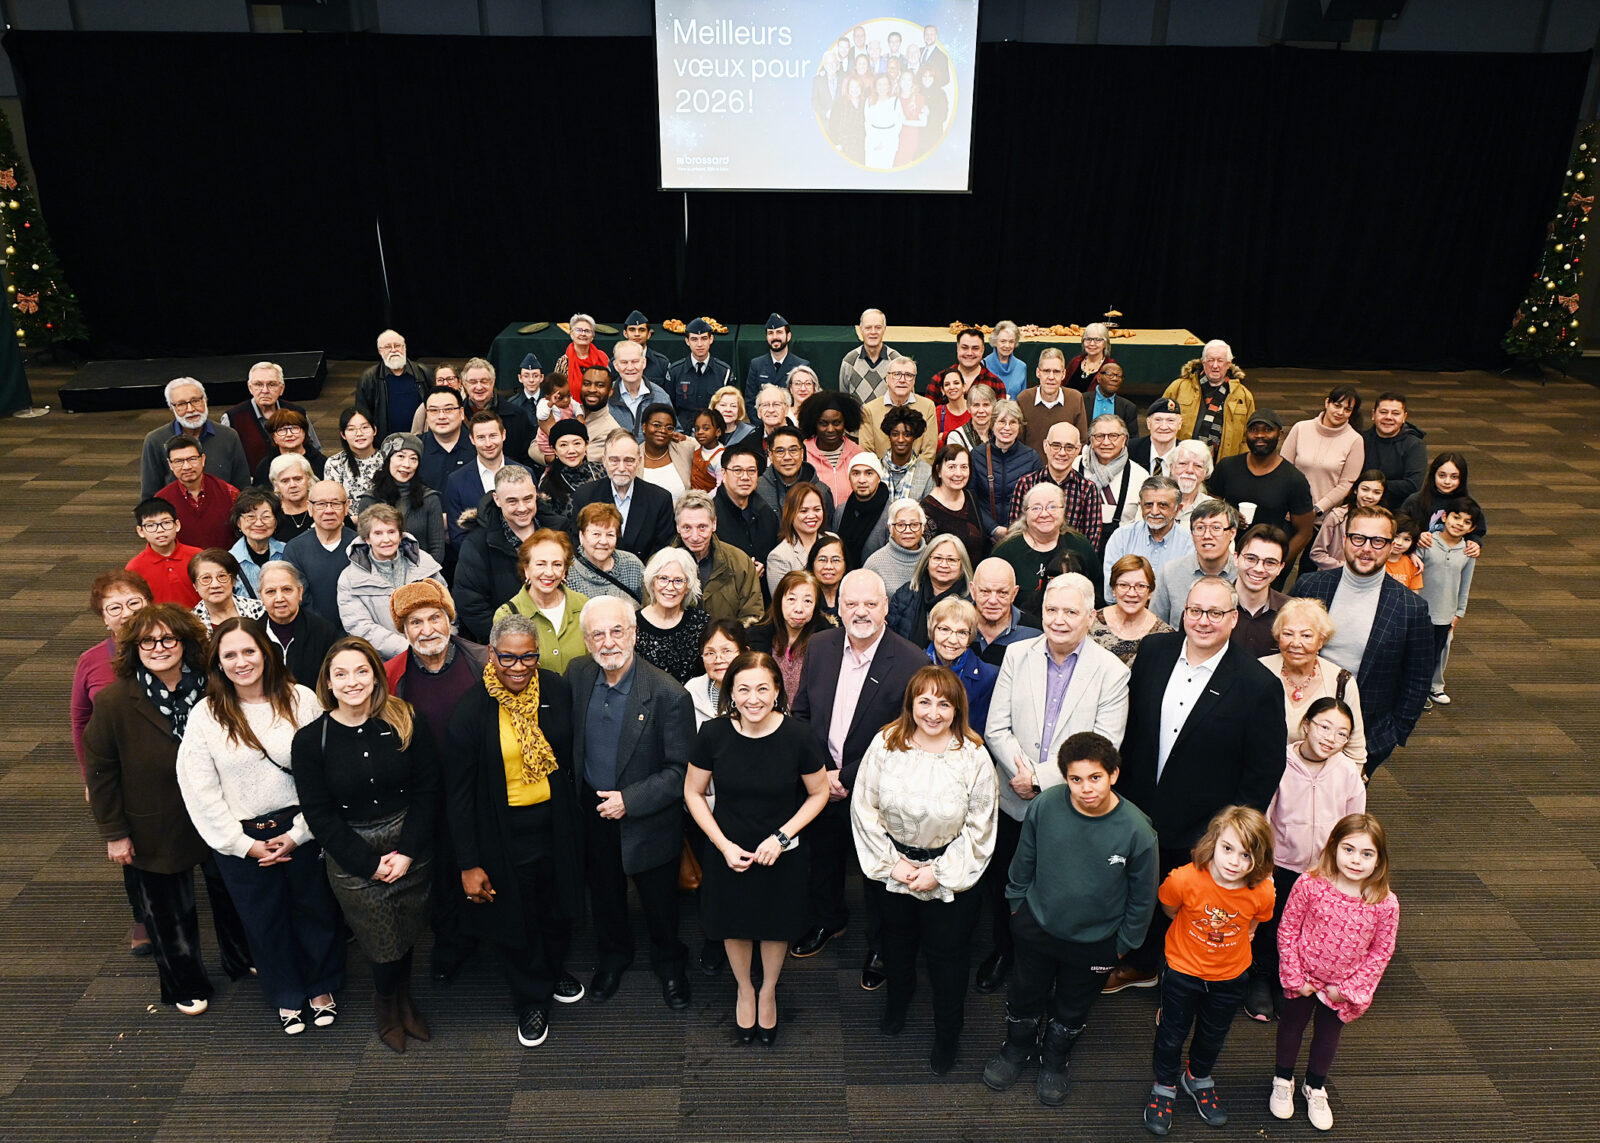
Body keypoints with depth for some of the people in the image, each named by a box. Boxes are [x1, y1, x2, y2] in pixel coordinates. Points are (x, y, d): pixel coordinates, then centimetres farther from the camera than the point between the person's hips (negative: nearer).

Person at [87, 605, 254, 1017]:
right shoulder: (114, 702, -19)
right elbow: (100, 771, -12)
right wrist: (114, 833, -9)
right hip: (155, 831, -2)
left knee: (231, 894, 21)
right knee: (168, 913, 15)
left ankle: (242, 960, 47)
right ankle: (186, 986, 39)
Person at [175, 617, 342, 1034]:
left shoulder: (300, 700, -10)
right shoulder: (205, 716, -7)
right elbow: (200, 791, -6)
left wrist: (300, 832, -10)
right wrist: (244, 844, -8)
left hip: (301, 830, 0)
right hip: (241, 839, 1)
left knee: (316, 909, 14)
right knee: (265, 920, 16)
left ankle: (322, 987, 39)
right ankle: (287, 996, 40)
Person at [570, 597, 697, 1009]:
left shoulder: (668, 695, -25)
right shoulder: (577, 675, -10)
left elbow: (681, 770, -20)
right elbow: (565, 735, 6)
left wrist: (630, 800, -23)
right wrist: (573, 796, 0)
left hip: (647, 818, -4)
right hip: (592, 810, 4)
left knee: (659, 902, 17)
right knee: (605, 893, 26)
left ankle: (669, 963, 46)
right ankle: (613, 956, 53)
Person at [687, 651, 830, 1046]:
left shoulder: (798, 738, -22)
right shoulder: (713, 734, -19)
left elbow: (818, 794, -7)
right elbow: (693, 793, -5)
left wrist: (781, 837, -16)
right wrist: (724, 845, -12)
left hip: (781, 854, -1)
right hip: (729, 852, 1)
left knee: (776, 927, 21)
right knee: (735, 926, 21)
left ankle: (768, 990, 51)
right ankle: (744, 990, 51)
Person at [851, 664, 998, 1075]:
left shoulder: (974, 757, -19)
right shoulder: (885, 744, -14)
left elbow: (978, 829, -12)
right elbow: (865, 807, -7)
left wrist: (939, 872, -14)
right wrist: (891, 861, -10)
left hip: (949, 875, -2)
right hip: (892, 867, 2)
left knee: (946, 953, 12)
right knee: (897, 937, 26)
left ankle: (947, 1036, 38)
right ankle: (897, 1002, 56)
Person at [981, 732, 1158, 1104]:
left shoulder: (1137, 830, -27)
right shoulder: (1045, 805, -23)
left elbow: (1143, 896, -9)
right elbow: (1024, 859, -3)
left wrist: (1124, 942, 0)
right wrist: (1016, 902, 7)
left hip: (1094, 942, -1)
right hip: (1036, 926, 1)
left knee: (1072, 1008, 24)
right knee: (1025, 995, 24)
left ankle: (1054, 1061, 53)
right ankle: (1016, 1050, 54)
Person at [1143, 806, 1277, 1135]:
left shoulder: (1262, 892, -27)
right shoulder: (1185, 880, -34)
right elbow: (1169, 907, -9)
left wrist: (1233, 939, -2)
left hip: (1230, 975, 2)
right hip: (1183, 970, -2)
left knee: (1214, 1034, 26)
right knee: (1172, 1033, 18)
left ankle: (1198, 1078, 56)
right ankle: (1165, 1086, 46)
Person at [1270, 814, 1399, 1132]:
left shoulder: (1385, 903, -22)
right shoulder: (1310, 885, -26)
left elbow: (1381, 952, -9)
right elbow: (1287, 930, -15)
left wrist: (1349, 988, -9)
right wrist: (1295, 977, -13)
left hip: (1342, 988, 1)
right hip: (1303, 979, -1)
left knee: (1328, 1037, 24)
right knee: (1292, 1027, 22)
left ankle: (1315, 1088, 52)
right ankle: (1283, 1080, 49)